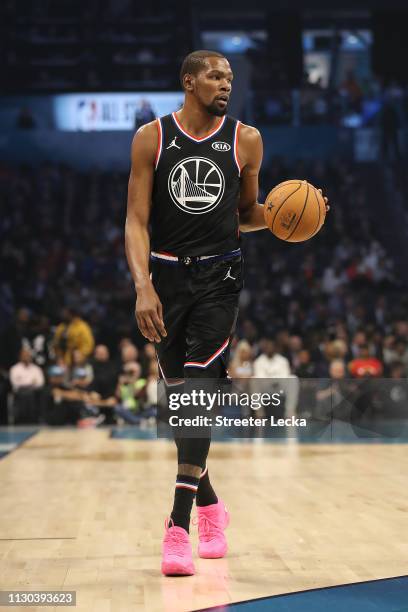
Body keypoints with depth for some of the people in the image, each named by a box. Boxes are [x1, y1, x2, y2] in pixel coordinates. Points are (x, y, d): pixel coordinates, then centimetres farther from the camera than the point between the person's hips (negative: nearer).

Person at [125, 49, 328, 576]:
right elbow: (136, 221, -5)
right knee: (179, 396, 8)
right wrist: (143, 286, -17)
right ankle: (209, 504, 28)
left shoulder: (246, 141, 4)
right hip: (166, 276, 1)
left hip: (219, 277, -1)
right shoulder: (151, 138, 0)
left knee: (198, 388, -15)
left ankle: (179, 524, -15)